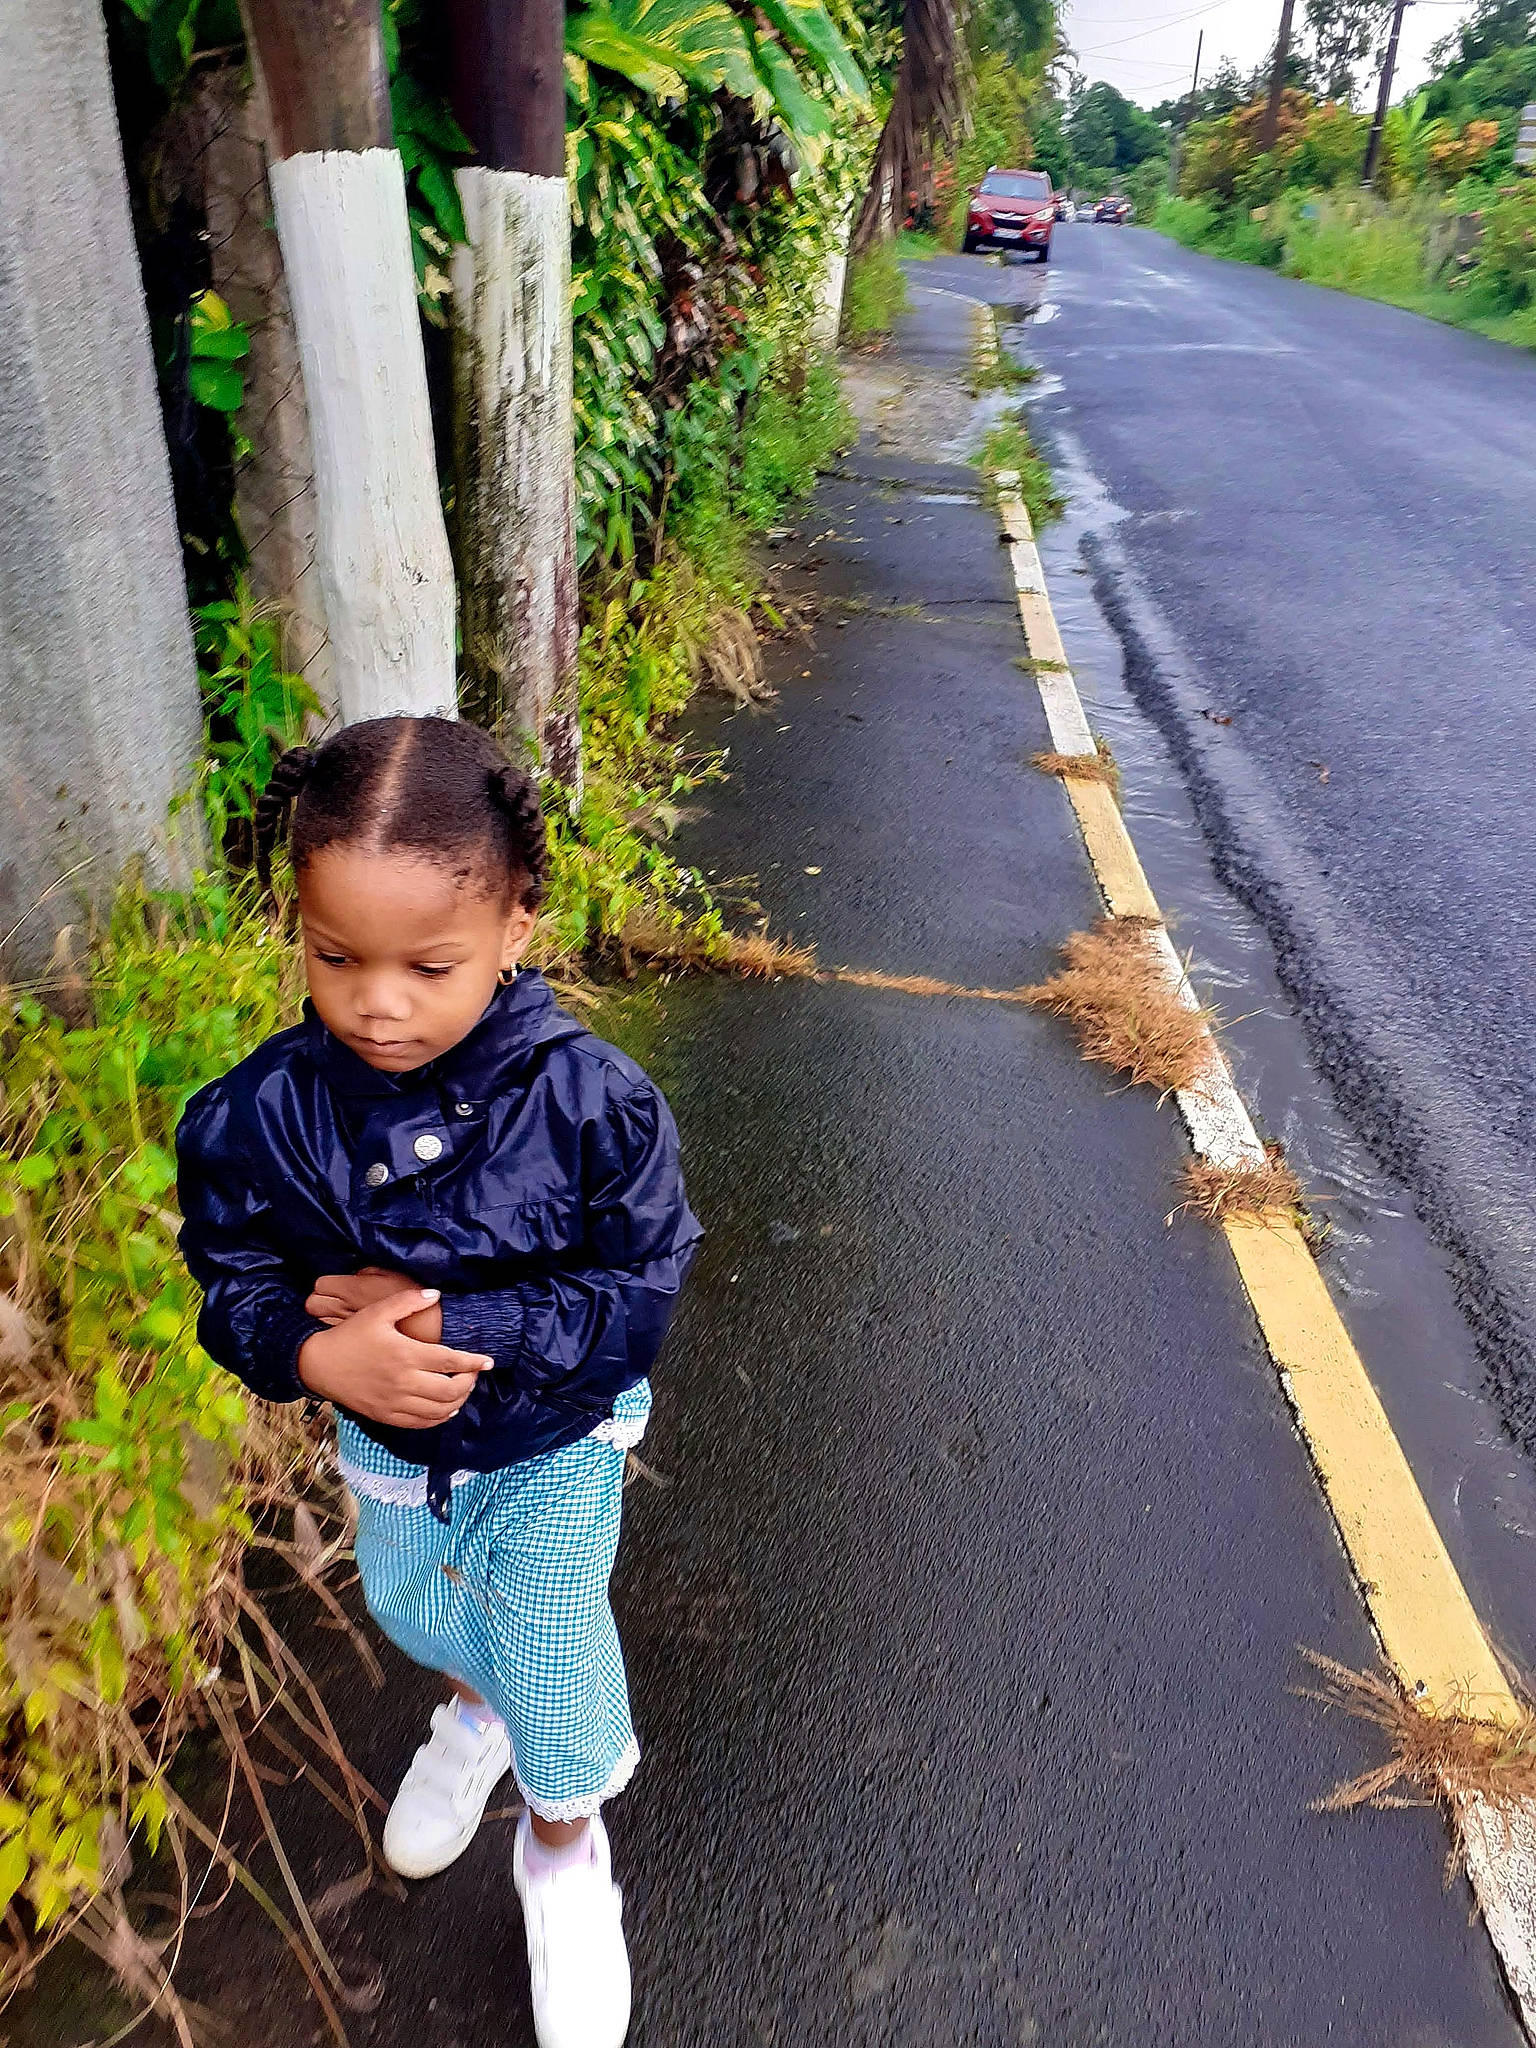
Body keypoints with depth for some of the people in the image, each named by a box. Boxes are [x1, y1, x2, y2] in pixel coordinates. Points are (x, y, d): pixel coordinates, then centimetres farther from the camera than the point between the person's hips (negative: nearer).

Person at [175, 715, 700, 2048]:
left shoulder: (590, 1099, -31)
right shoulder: (264, 1113, -24)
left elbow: (642, 1292, -26)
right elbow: (234, 1288, -14)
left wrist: (449, 1319, -34)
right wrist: (322, 1354, -36)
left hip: (555, 1444, -3)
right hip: (383, 1444, 4)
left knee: (549, 1635, 11)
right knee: (409, 1610, 28)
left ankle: (564, 1847, 46)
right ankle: (482, 1704, 67)